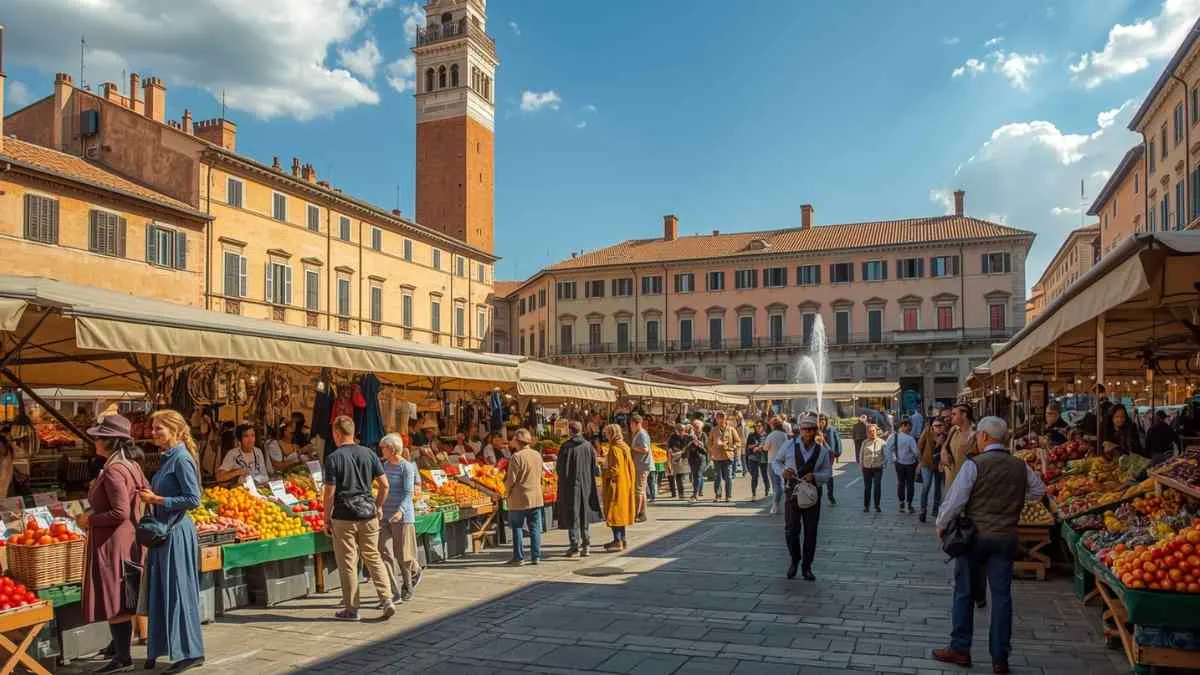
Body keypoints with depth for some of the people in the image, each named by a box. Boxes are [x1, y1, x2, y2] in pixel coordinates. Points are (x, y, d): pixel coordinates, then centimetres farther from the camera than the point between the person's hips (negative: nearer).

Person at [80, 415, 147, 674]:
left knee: (112, 601, -1)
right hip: (129, 539, 10)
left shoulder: (113, 471, -20)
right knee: (120, 600, 18)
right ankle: (120, 646, 28)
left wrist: (90, 520, -10)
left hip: (112, 542, -10)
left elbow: (120, 513, -24)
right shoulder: (131, 465, 8)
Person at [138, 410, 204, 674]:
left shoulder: (182, 459, -14)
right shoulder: (166, 458, 12)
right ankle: (159, 651, 25)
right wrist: (150, 496, 6)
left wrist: (157, 499, -16)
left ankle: (190, 653, 7)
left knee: (178, 591, -3)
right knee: (160, 591, 14)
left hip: (177, 533, -9)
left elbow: (193, 499, -19)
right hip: (163, 531, 9)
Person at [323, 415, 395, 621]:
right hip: (368, 514, 4)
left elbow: (330, 492, -10)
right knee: (373, 557, 12)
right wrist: (378, 507, 16)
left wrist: (327, 518, 0)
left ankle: (351, 609, 13)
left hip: (344, 517, -4)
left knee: (347, 563, 5)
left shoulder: (334, 458, -8)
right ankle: (386, 599, 1)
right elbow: (384, 484, 4)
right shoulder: (369, 454, 5)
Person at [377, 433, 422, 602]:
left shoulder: (407, 467, -10)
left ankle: (415, 572, 36)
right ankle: (394, 591, -4)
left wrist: (400, 511, -31)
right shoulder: (385, 465, 10)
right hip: (385, 515, 6)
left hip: (402, 516, -6)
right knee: (384, 552, -6)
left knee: (403, 554, 4)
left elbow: (408, 492, -17)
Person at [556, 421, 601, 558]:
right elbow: (594, 468, 2)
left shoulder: (566, 446, -13)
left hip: (570, 485, -4)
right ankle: (585, 543, 21)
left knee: (572, 516, 3)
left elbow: (559, 467, -8)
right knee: (584, 515, 17)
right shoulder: (588, 446, -2)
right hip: (586, 485, 4)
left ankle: (574, 546, 1)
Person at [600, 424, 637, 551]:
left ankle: (618, 541, -2)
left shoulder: (614, 449, -18)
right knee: (621, 511, 16)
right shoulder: (624, 447, 10)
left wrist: (602, 472, -9)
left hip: (615, 484, -10)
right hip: (624, 483, 10)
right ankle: (621, 539, 24)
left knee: (614, 512, -4)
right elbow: (631, 467, 14)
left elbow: (614, 469, -22)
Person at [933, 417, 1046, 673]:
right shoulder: (1021, 466, 1)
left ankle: (960, 649, 17)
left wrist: (942, 525, 0)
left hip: (974, 536, -4)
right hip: (1006, 537, 4)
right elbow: (1038, 491, 17)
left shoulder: (974, 464, -14)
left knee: (964, 592, 9)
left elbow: (955, 500, -14)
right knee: (1002, 595, 8)